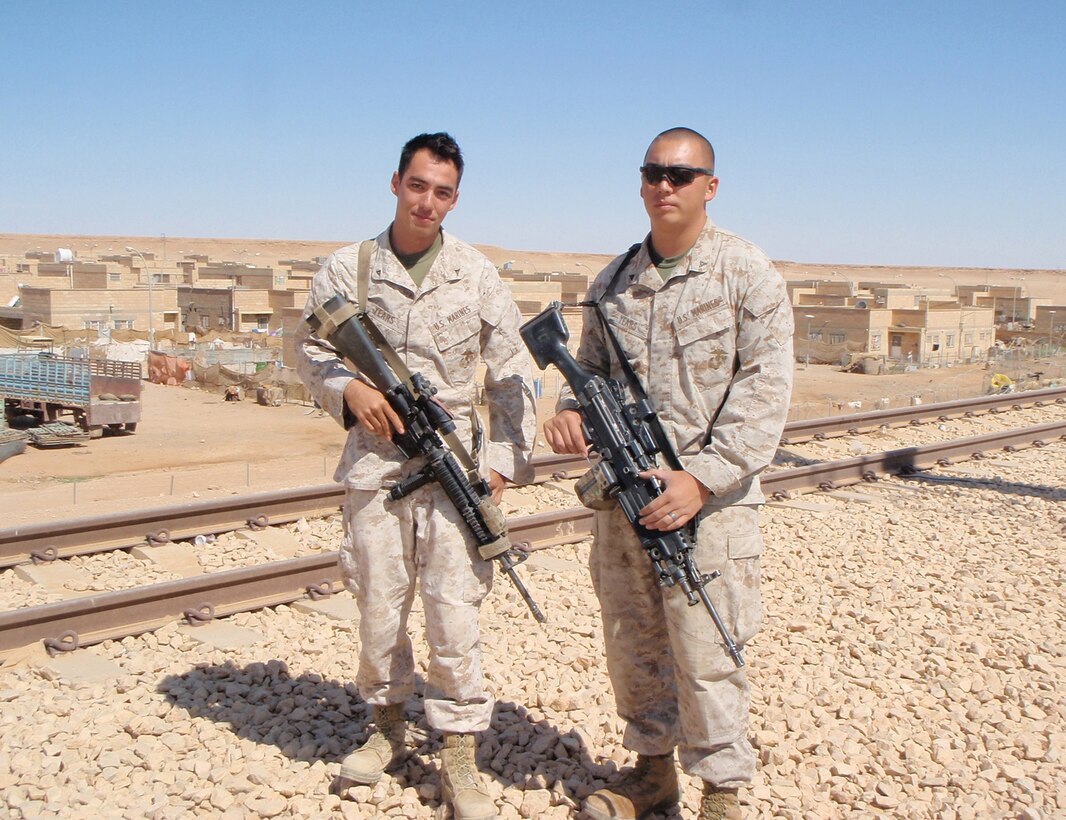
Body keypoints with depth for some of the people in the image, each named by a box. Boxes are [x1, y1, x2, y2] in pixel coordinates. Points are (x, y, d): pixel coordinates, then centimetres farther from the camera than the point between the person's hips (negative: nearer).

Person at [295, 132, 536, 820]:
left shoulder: (476, 274, 2)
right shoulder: (347, 269, 3)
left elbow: (513, 375, 4)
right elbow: (311, 349, 11)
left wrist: (505, 460, -4)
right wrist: (348, 387, -10)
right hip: (373, 463, 1)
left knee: (454, 613, -3)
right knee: (378, 608, 10)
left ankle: (459, 757, 11)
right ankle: (388, 725, 33)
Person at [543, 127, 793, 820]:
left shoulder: (747, 273, -5)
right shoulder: (613, 282, 12)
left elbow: (765, 391, -11)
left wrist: (702, 478, -19)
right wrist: (571, 409, -4)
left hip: (709, 497, -5)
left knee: (705, 657, 0)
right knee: (633, 647, 14)